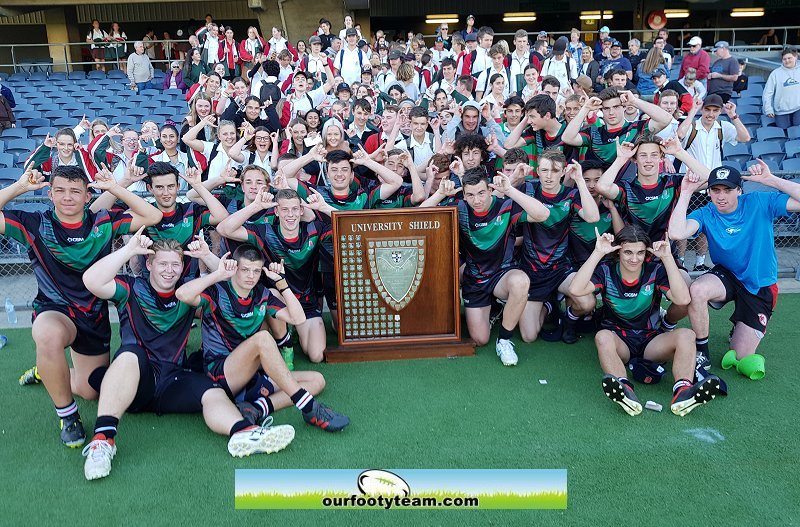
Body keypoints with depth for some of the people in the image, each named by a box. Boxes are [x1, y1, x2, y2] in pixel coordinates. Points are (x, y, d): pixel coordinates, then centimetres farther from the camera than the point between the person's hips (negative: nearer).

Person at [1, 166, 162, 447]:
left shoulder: (104, 222, -3)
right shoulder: (35, 224, -4)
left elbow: (153, 216, -8)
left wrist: (114, 188, -11)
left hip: (95, 315, 3)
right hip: (54, 310, -2)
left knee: (91, 391, 10)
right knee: (49, 337, -42)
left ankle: (47, 371, 43)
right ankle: (67, 415, -18)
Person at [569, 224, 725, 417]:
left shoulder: (655, 270, -5)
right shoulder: (606, 270, -7)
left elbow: (683, 299, -20)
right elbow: (576, 289, -25)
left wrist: (667, 257, -20)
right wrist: (598, 253, -25)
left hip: (650, 340, 2)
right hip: (618, 341, -2)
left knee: (687, 335, -24)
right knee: (602, 337, -35)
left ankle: (682, 392, -44)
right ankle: (625, 391, -55)